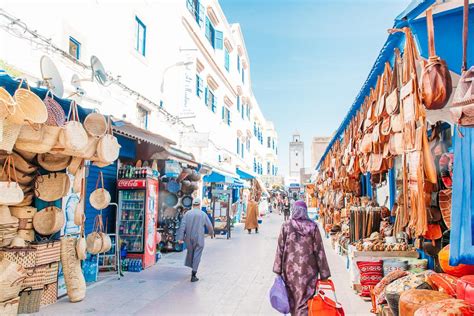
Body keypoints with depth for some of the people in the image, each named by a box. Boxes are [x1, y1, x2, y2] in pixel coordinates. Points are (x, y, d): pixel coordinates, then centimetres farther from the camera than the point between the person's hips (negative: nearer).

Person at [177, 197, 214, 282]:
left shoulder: (187, 213, -1)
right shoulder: (203, 214, -5)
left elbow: (182, 226, -8)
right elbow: (209, 226, 3)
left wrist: (180, 238, -8)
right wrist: (212, 233, 22)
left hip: (189, 238, 3)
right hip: (199, 239, -3)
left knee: (190, 252, 23)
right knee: (196, 256, 0)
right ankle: (193, 275, -4)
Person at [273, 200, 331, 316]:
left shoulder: (286, 226, -4)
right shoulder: (313, 227, -4)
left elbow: (280, 249, -3)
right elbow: (319, 251, -3)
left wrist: (278, 270, 4)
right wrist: (324, 274, 4)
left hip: (290, 269, 1)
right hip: (308, 270, -1)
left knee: (293, 300, 19)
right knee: (304, 301, 4)